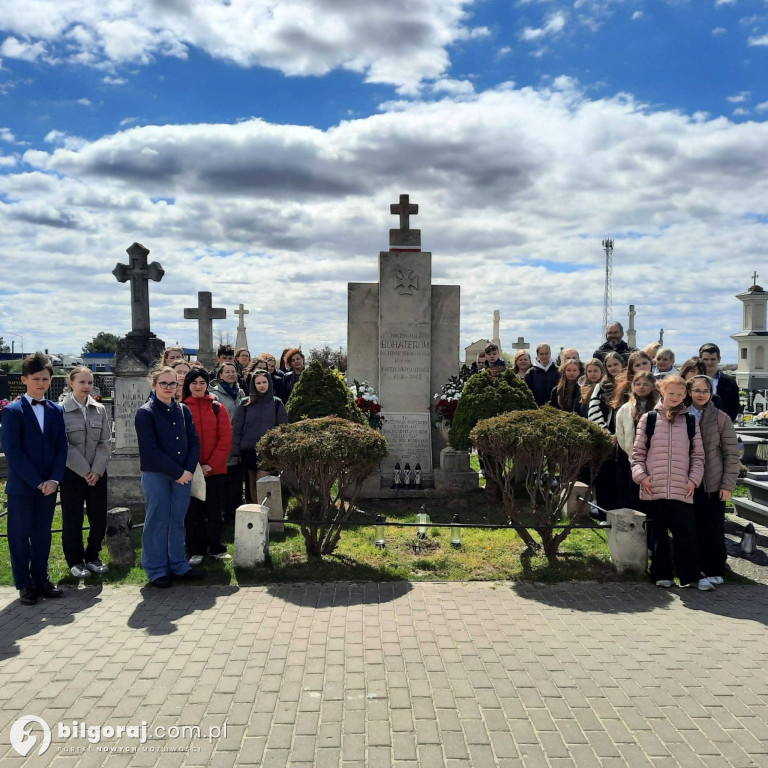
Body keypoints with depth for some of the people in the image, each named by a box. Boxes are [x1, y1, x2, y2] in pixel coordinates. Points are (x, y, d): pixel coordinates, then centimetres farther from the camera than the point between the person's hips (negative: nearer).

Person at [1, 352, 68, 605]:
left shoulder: (56, 410, 8)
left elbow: (61, 448, 5)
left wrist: (54, 479, -8)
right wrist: (37, 481, -15)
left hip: (48, 486, 4)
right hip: (21, 486, -4)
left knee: (43, 534, 11)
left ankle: (41, 579, 22)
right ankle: (24, 584, 15)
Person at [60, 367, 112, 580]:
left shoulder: (100, 410, 5)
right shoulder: (61, 410, -7)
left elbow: (105, 442, 2)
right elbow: (64, 446, -10)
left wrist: (97, 470, -8)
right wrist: (85, 471, -12)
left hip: (97, 473, 3)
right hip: (72, 473, -3)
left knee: (99, 518, 6)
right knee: (73, 520, 5)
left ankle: (92, 557, 25)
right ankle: (75, 561, 21)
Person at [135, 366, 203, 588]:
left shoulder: (183, 410, 9)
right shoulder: (145, 413, -6)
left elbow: (194, 442, 8)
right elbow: (150, 450, -12)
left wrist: (189, 470, -7)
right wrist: (177, 472, -14)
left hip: (183, 475, 5)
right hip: (155, 475, -4)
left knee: (178, 520, 12)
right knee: (157, 522, 3)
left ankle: (178, 564, 24)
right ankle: (156, 570, 15)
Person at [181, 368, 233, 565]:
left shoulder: (218, 408, 3)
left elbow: (226, 438, -2)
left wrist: (210, 464, -10)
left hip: (216, 470, 0)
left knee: (215, 511, 7)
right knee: (193, 512, 7)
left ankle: (215, 547, 22)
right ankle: (196, 550, 19)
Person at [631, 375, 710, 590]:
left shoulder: (690, 421, 8)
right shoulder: (648, 418, 4)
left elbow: (698, 455, 11)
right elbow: (637, 452, 6)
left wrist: (694, 479, 0)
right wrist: (641, 475, -5)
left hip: (682, 489, 0)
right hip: (653, 489, 0)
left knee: (686, 533, 0)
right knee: (658, 534, 9)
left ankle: (691, 575, 13)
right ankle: (662, 574, 20)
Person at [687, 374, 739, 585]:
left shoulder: (721, 418, -2)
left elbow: (731, 453, -3)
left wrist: (728, 484, -7)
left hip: (713, 483, -1)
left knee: (714, 529, 5)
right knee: (694, 527, 8)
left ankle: (715, 570, 18)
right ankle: (696, 566, 22)